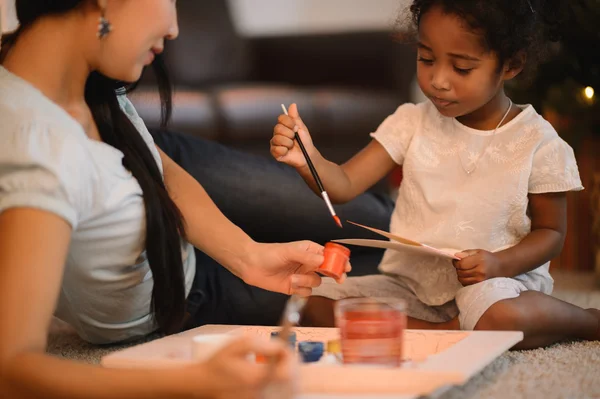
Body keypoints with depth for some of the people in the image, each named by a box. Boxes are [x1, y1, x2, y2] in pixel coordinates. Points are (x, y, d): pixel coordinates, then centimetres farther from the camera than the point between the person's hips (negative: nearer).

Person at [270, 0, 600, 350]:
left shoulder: (537, 142, -6)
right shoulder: (412, 123, 2)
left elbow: (551, 232, 2)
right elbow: (344, 185, -4)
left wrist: (500, 263, -18)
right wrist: (307, 158, -26)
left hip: (498, 280, -5)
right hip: (409, 279, 5)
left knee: (500, 318, -40)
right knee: (319, 307, -17)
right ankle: (455, 333, -18)